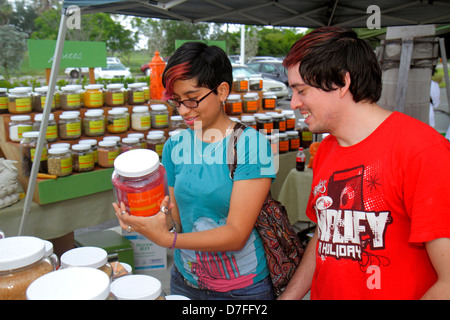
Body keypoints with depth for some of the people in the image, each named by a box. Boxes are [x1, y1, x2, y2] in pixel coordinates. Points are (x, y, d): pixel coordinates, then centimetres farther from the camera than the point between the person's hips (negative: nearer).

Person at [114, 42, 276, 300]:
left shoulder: (250, 144, -16)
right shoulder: (175, 146, 0)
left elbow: (237, 234, -20)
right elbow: (178, 220, 5)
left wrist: (166, 239, -29)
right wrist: (162, 217, -16)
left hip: (242, 287, -4)